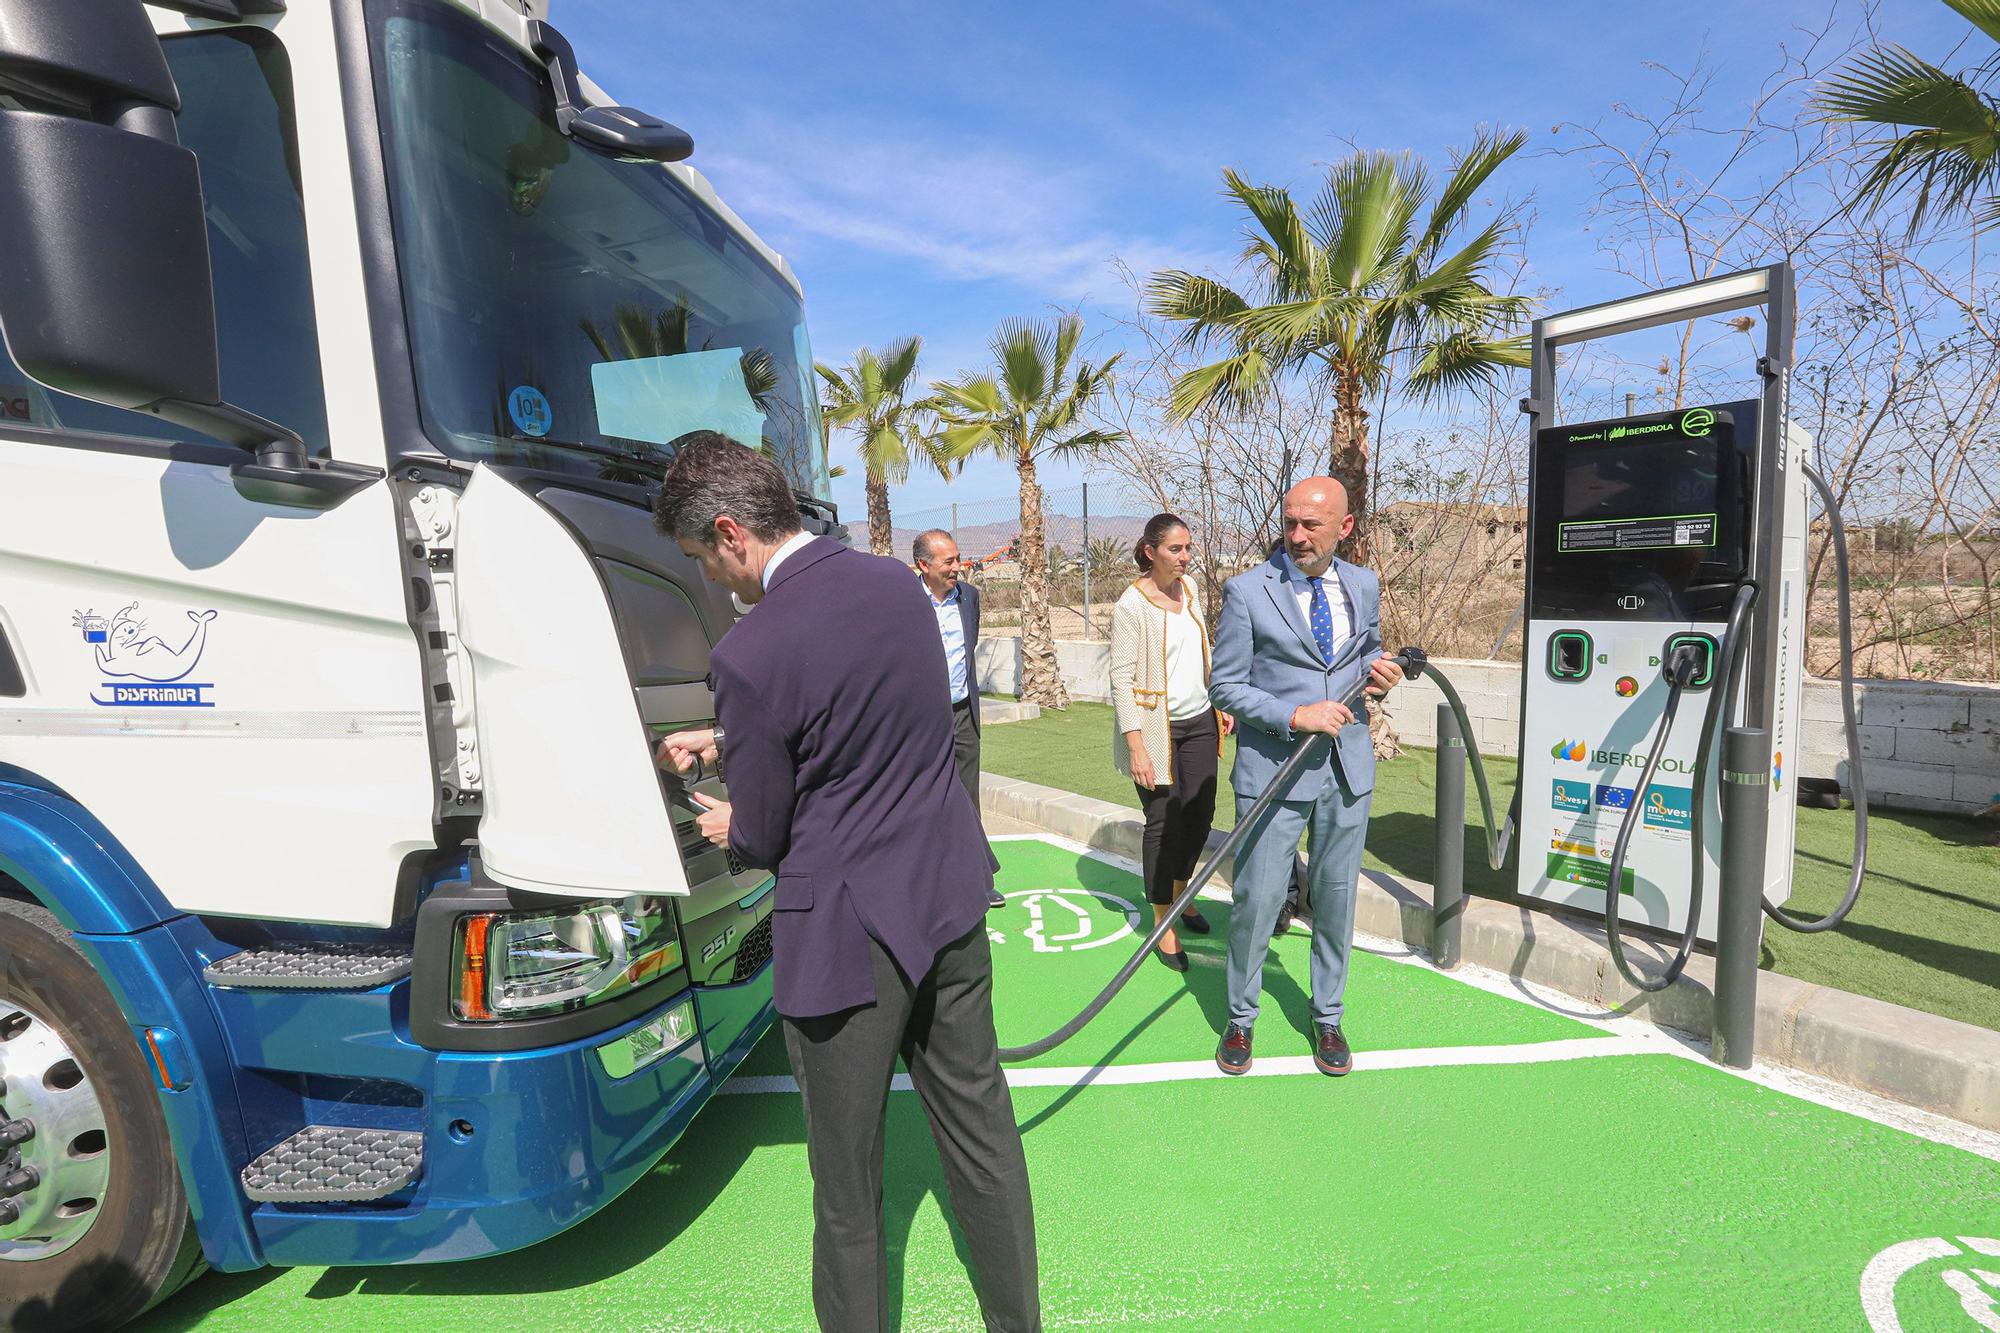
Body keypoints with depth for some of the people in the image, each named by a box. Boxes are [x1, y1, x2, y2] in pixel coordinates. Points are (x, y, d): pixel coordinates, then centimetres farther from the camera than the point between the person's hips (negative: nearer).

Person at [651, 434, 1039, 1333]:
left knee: (847, 1182, 16)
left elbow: (762, 836, -11)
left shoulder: (750, 652, -21)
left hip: (845, 933, -7)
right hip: (950, 898, 7)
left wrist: (729, 827, 13)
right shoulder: (898, 583, 0)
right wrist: (722, 740, 21)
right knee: (980, 1127, 23)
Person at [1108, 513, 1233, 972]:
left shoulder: (1189, 588, 7)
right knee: (1164, 822, -1)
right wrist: (1136, 747, -20)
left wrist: (1219, 702, 18)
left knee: (1200, 815, 10)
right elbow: (1121, 679, -16)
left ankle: (1181, 893, 35)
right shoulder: (1132, 604, -14)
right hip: (1156, 727, -6)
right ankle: (1163, 925, 15)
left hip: (1200, 722, 6)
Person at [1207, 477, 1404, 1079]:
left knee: (1336, 899, 14)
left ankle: (1327, 1019, 34)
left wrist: (1377, 668, -2)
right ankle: (1240, 1020, 25)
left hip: (1348, 768, 4)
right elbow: (1224, 685, -8)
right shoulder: (1247, 591, -9)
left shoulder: (1364, 586, 6)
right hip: (1273, 768, -4)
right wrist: (1296, 716, -19)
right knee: (1257, 900, 2)